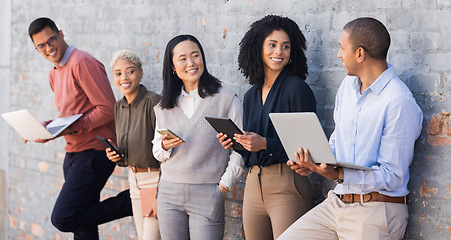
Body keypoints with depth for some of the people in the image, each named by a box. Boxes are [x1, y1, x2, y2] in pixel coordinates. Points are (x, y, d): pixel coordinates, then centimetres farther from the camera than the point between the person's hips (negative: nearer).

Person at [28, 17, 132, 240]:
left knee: (62, 219, -17)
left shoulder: (83, 63, -13)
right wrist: (47, 128, 5)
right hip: (73, 153, 9)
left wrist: (72, 128, -24)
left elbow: (108, 110, -18)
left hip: (94, 153, -9)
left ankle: (132, 201, -8)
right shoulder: (54, 74, 17)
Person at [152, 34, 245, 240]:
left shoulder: (226, 99, 0)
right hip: (169, 194, 4)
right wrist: (164, 147, -5)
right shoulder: (164, 107, 13)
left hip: (208, 195, -4)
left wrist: (224, 184, -8)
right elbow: (157, 151, 17)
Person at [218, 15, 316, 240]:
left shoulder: (297, 88, -5)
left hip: (287, 186, -6)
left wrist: (265, 144, -18)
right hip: (254, 185, 6)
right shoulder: (251, 96, 15)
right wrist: (235, 144, 2)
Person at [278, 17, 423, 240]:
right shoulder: (348, 85, 11)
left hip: (375, 212, -7)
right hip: (336, 203, 7)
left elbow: (393, 176, -17)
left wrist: (338, 175, -27)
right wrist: (313, 160, -1)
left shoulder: (399, 102, -16)